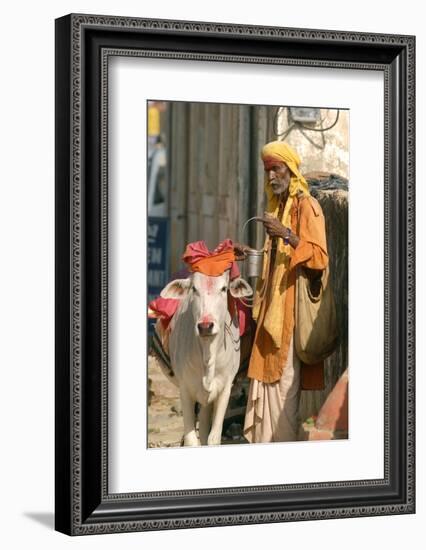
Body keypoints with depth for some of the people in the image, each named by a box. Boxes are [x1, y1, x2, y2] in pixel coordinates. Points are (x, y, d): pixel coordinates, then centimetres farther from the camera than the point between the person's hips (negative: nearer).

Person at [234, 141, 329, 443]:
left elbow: (319, 256, -17)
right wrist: (250, 253, 16)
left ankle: (286, 442, -4)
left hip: (293, 302, -8)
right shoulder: (277, 206, 18)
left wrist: (287, 235, -26)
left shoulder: (307, 206, -8)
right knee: (266, 372, 7)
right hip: (272, 303, 8)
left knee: (286, 376, -8)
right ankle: (263, 439, 11)